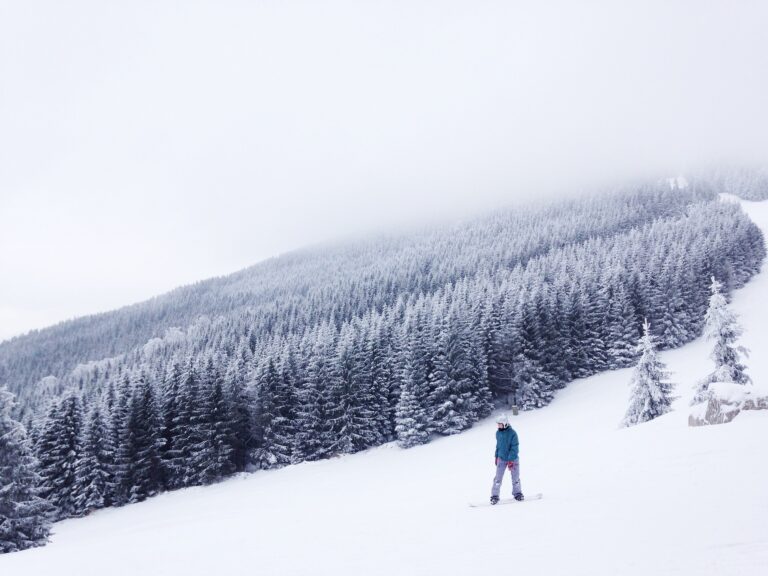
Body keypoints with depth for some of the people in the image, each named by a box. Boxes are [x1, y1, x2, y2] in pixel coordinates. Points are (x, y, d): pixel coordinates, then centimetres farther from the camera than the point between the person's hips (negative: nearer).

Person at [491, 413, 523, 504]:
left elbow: (514, 448, -17)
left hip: (513, 459, -3)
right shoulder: (498, 433, -1)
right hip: (501, 459, 3)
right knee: (498, 478, -2)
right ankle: (494, 496, 3)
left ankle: (517, 493, 26)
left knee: (515, 478, 8)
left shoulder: (512, 433, -17)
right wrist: (496, 456, 14)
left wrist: (511, 460, -20)